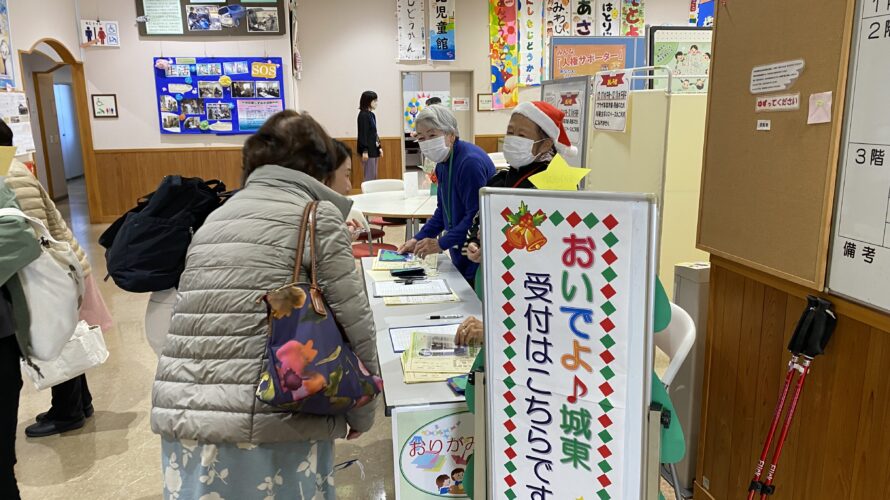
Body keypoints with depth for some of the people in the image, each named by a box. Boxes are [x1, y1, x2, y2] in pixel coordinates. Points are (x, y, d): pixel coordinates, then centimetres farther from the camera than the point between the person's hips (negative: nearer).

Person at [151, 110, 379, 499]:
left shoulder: (217, 217, 15)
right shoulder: (316, 214, -2)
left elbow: (197, 320, 14)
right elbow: (355, 325, -4)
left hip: (183, 416, 6)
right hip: (269, 421, -5)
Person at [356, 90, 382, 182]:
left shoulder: (372, 114, 14)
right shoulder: (363, 115, -12)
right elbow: (362, 133, -16)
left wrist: (379, 147, 17)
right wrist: (364, 150, -20)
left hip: (374, 149, 9)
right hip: (368, 150, -9)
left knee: (374, 176, 11)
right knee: (369, 176, -6)